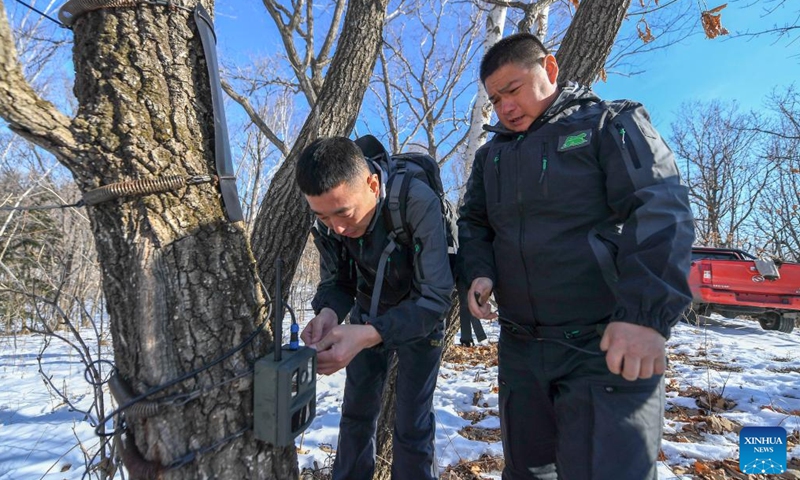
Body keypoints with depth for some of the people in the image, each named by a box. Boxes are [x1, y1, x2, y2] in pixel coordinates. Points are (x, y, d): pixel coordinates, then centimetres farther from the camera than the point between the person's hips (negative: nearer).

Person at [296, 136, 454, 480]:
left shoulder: (418, 203, -36)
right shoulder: (328, 219, -20)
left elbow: (436, 297, -35)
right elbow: (336, 281, -10)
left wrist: (369, 335, -49)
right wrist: (328, 313, -33)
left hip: (420, 318, -3)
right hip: (367, 314, 4)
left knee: (412, 425, 2)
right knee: (357, 412, 14)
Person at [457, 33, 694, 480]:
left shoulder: (612, 123, -2)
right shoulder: (490, 155, 14)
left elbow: (661, 212, -12)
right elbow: (473, 222, 19)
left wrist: (646, 314, -25)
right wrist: (479, 272, -3)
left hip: (608, 346, -5)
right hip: (520, 347, 6)